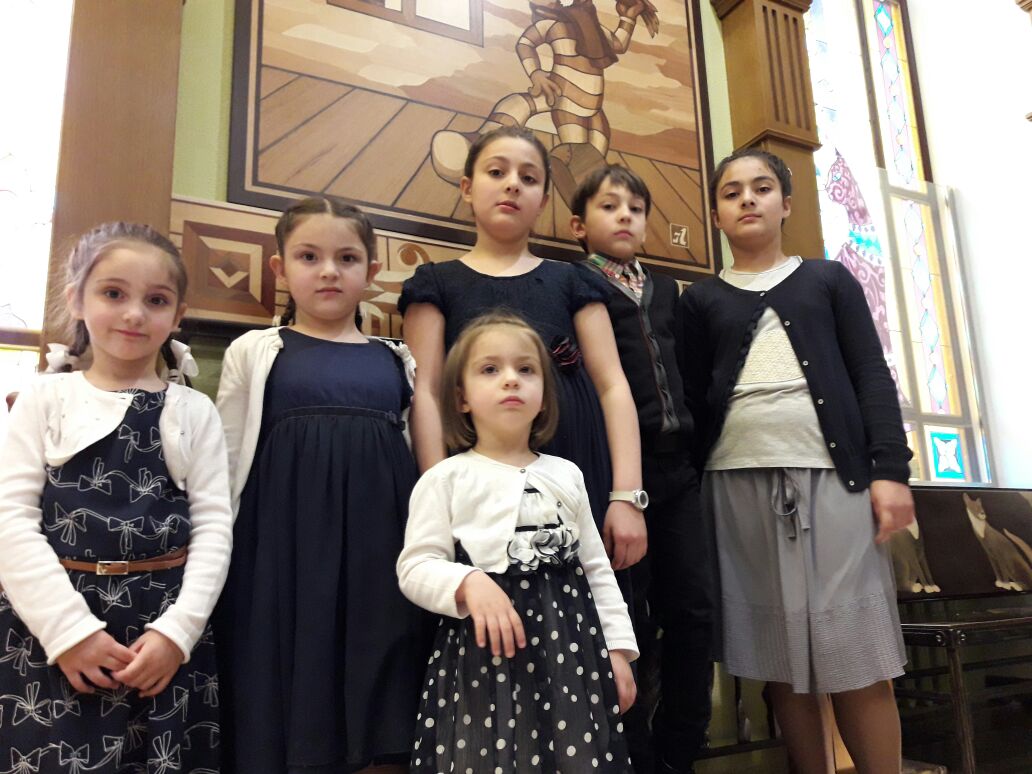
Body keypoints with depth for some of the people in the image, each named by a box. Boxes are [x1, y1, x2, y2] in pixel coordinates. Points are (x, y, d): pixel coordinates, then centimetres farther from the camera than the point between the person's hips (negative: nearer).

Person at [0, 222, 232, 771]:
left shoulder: (195, 411, 5)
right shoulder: (45, 398, 3)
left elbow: (214, 526, 0)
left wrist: (178, 630, -11)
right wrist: (70, 627, -12)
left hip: (166, 628, 1)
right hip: (53, 626, -1)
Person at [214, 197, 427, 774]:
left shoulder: (395, 360, 11)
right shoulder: (255, 352, 6)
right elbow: (229, 466, 6)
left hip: (378, 553, 2)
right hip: (282, 552, -1)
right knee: (283, 720, 4)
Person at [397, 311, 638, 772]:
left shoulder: (567, 476, 11)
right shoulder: (445, 479, -2)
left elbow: (597, 569, 14)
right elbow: (415, 568, -7)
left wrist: (618, 649, 10)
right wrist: (469, 584, -25)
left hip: (571, 648, 4)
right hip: (482, 656, -3)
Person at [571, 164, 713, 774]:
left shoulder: (667, 290, 21)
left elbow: (686, 372, 21)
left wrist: (697, 449, 13)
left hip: (677, 465, 6)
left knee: (692, 610, 6)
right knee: (629, 621, 2)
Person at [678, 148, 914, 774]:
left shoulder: (829, 280, 15)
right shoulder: (701, 299, 14)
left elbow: (873, 377, 7)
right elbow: (691, 399, 7)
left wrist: (890, 470, -5)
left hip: (834, 474, 0)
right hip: (739, 482, 1)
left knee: (857, 656, -1)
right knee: (781, 656, 5)